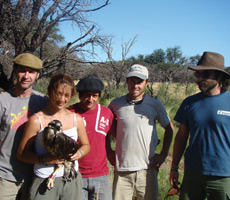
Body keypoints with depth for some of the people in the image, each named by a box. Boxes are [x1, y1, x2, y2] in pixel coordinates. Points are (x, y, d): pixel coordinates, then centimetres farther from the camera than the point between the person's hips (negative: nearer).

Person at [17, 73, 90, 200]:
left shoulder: (77, 119, 3)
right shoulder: (36, 120, -8)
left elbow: (85, 145, 16)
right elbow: (21, 153, -5)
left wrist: (79, 154, -6)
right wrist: (45, 159, -19)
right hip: (45, 181, -3)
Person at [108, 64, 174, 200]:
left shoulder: (155, 105, 1)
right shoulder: (116, 104, 2)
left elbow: (169, 129, 13)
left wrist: (163, 154, 6)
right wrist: (108, 152, 9)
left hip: (147, 168, 0)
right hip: (122, 168, 0)